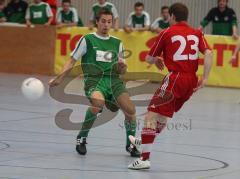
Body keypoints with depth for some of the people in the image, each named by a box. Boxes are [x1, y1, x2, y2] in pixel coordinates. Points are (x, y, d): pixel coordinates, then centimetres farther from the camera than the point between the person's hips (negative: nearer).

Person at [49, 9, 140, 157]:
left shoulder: (117, 43, 17)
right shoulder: (87, 40, 7)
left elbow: (121, 71, 22)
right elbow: (72, 61, 7)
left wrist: (122, 66, -2)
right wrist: (59, 78, -6)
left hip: (113, 80, 4)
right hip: (94, 79, -4)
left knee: (130, 110, -18)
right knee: (98, 103, -36)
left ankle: (131, 145, 7)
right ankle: (81, 138, -14)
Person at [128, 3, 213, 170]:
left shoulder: (167, 33, 0)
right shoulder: (197, 33, 10)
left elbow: (149, 58, 6)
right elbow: (208, 53, -4)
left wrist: (156, 60, 29)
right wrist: (205, 78, -3)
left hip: (175, 78, -6)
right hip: (192, 81, 6)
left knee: (152, 115, -5)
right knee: (164, 114, 26)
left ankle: (145, 158, -17)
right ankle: (145, 141, 47)